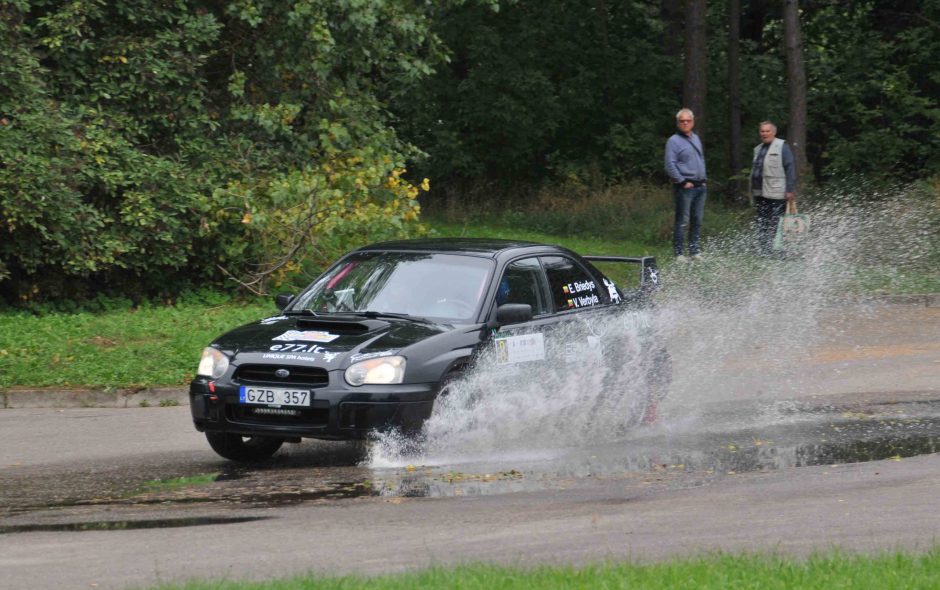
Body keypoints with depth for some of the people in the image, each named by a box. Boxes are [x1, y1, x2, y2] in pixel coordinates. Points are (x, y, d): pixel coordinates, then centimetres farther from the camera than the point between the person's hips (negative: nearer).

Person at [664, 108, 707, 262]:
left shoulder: (696, 138, 18)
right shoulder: (674, 141, -5)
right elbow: (670, 165, -12)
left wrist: (703, 179, 16)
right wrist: (683, 182, -14)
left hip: (700, 186, 7)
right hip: (685, 187, -7)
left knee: (697, 220, 8)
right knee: (682, 221, -8)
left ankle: (695, 251, 15)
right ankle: (679, 253, -5)